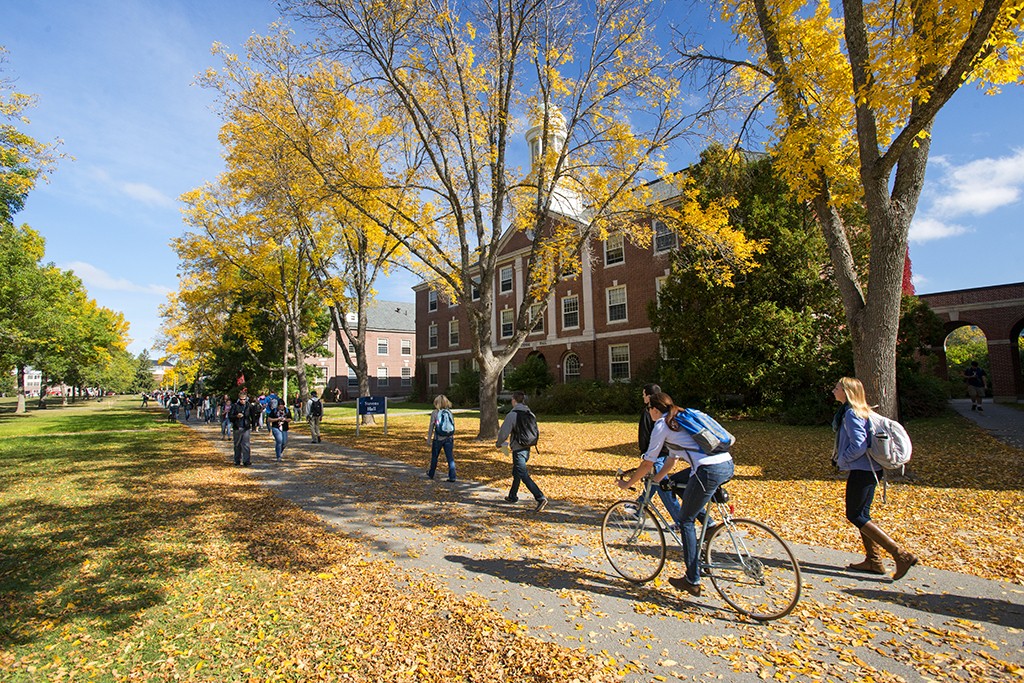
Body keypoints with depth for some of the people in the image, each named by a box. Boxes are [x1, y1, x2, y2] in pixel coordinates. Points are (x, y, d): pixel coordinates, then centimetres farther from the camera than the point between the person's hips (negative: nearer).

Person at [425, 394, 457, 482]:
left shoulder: (435, 413, -8)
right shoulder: (449, 412, 2)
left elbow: (431, 427, -6)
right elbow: (453, 426, 7)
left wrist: (429, 438, 3)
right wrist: (453, 438, 17)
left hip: (438, 438, -2)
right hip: (449, 438, 2)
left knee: (434, 457, 16)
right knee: (450, 457, 4)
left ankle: (431, 474, 33)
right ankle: (452, 476, -2)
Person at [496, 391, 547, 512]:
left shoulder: (512, 415, -15)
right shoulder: (530, 415, 7)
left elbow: (503, 433, -16)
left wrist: (499, 443, 3)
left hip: (518, 450, -8)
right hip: (527, 449, 8)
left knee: (524, 476, -7)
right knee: (516, 473, 23)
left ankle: (541, 498, -17)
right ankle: (513, 496, 36)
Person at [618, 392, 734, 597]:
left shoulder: (661, 425, 2)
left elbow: (647, 464, 4)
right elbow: (672, 458, 32)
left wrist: (628, 483, 17)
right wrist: (655, 479, 39)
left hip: (709, 471, -8)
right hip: (728, 465, 8)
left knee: (686, 521, 8)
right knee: (676, 481, 26)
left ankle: (692, 582, 15)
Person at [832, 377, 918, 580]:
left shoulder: (851, 413, -18)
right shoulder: (861, 411, 13)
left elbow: (858, 446, -24)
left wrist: (841, 460, -10)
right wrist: (840, 455, 12)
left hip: (861, 470, -10)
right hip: (869, 469, 10)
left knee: (855, 515, -2)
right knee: (861, 514, 15)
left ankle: (901, 555, -3)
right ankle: (873, 560, 21)